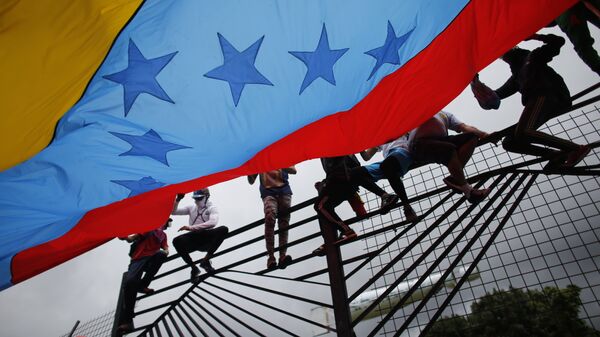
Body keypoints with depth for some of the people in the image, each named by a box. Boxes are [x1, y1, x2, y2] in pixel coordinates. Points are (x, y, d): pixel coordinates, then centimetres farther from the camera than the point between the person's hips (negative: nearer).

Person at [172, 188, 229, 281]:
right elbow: (173, 211, 13)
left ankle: (206, 259, -19)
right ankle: (194, 268, -10)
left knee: (224, 229, -29)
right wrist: (178, 199, -3)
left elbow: (213, 222, -21)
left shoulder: (211, 208, 1)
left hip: (207, 239, -2)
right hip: (194, 239, 3)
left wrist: (192, 227, -27)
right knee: (177, 241, -28)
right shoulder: (191, 208, 16)